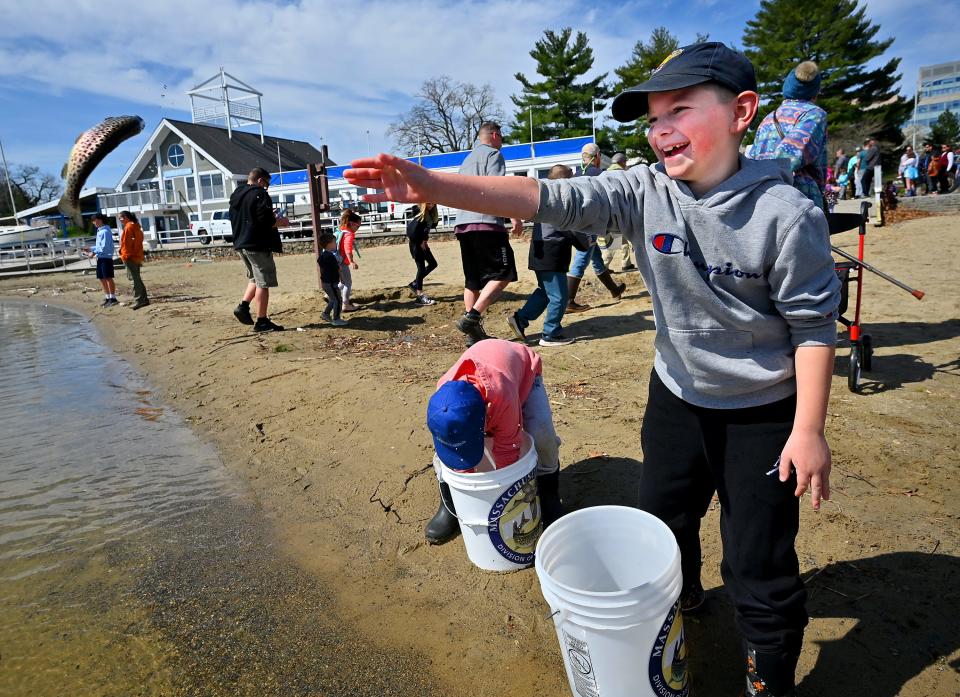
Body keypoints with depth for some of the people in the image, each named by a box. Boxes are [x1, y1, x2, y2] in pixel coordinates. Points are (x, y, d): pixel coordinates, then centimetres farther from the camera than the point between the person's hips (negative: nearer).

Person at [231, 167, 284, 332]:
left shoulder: (235, 196, 16)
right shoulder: (259, 194, -11)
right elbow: (266, 221, -21)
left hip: (241, 244, 9)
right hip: (258, 245, -9)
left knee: (255, 278, 23)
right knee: (263, 283, -3)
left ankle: (243, 306, 8)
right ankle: (261, 321, 0)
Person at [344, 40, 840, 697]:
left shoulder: (785, 212, -19)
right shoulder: (645, 191, -12)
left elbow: (814, 324, -12)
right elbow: (550, 198, -23)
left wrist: (809, 429, -14)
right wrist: (431, 185, -34)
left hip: (764, 414, -4)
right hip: (676, 397, 4)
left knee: (760, 564, 6)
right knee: (662, 520, 23)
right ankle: (680, 597, 56)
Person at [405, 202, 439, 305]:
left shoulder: (430, 214, 6)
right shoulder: (420, 215, -18)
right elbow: (411, 230, -25)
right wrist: (420, 242, -16)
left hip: (422, 243, 9)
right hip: (416, 244, -9)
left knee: (433, 263, 13)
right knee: (421, 267, -6)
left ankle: (414, 284, 22)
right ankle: (420, 296, -1)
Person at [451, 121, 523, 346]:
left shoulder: (467, 159, 28)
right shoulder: (493, 154, 2)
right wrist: (515, 216, -15)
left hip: (462, 224, 8)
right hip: (486, 223, -8)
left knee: (473, 281, 9)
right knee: (503, 273, -5)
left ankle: (474, 333, 9)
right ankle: (472, 316, -18)